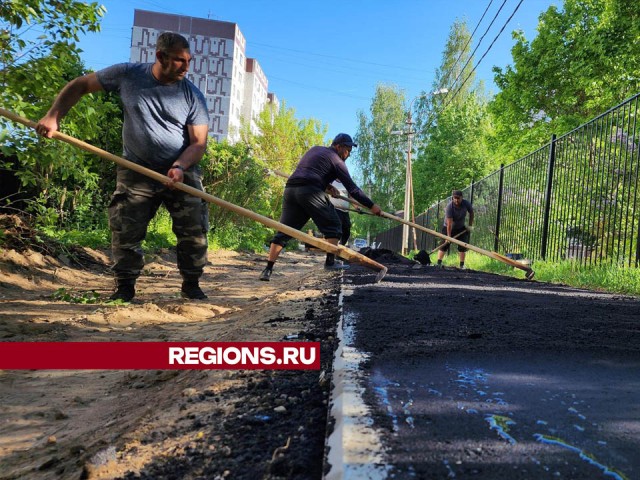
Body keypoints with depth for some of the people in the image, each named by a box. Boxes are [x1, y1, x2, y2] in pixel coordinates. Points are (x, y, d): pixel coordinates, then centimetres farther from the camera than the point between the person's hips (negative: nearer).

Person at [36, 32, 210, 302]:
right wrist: (53, 116, -6)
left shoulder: (193, 96, -7)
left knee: (194, 229, -7)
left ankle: (191, 285, 8)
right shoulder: (127, 75, -5)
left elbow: (199, 142, -10)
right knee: (125, 230, -2)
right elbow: (79, 86, 6)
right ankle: (125, 287, 12)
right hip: (136, 171, 1)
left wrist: (179, 167, -28)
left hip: (181, 173, 0)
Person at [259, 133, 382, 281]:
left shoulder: (315, 149, 28)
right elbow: (352, 189, 3)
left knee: (284, 230, 5)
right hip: (310, 191, -7)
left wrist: (327, 186, 26)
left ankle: (268, 269, -2)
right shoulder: (336, 160, 8)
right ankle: (330, 262, 2)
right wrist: (371, 206, 7)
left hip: (290, 189, 7)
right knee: (333, 225, 7)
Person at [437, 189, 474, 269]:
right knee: (444, 245, -8)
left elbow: (471, 213, 3)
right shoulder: (449, 206, -29)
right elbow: (449, 223, -33)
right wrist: (448, 236, -34)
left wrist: (470, 225, -2)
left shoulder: (466, 204, -18)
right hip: (448, 228, -3)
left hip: (461, 228, 3)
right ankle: (439, 263, -4)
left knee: (462, 246, -3)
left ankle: (462, 265, 3)